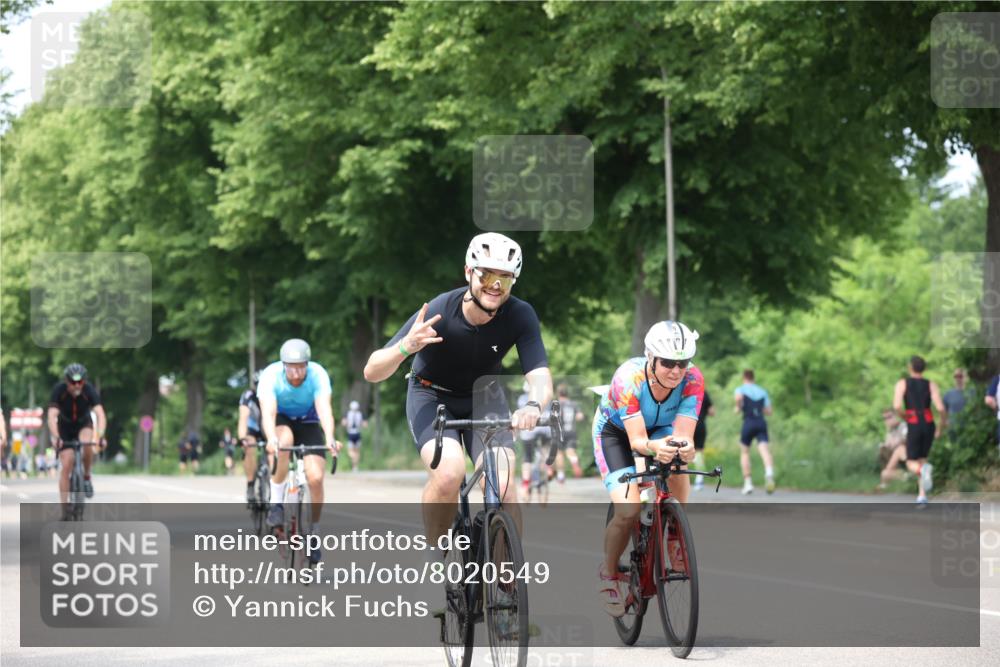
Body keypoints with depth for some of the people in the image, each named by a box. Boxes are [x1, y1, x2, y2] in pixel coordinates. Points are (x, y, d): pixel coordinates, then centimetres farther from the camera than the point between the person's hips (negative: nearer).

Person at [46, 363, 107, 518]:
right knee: (66, 466, -12)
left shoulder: (90, 390, -27)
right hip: (64, 427, 0)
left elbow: (100, 415, -35)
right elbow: (52, 417, -35)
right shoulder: (59, 390, -27)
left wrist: (100, 436, -50)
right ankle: (64, 508, -4)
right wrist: (56, 438, -50)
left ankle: (86, 477, -9)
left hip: (83, 424, 0)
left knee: (87, 444, -34)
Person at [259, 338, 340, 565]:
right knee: (284, 441, -37)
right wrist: (271, 439, -61)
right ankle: (276, 503, -21)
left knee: (315, 477, -17)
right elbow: (268, 412, -41)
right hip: (280, 420, -1)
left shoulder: (318, 375, -28)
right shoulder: (270, 375, -29)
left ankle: (312, 534, 4)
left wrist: (330, 439, -59)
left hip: (308, 421, 1)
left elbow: (324, 409, -41)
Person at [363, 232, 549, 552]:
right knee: (449, 472, -31)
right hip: (432, 396, -2)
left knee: (502, 488, -21)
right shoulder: (438, 312, -29)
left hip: (484, 397, 2)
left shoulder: (520, 315, -23)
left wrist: (533, 406, -53)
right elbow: (372, 372, -28)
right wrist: (406, 347, -50)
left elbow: (540, 376, -30)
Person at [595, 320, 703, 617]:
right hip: (615, 432, -3)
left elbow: (683, 433, -36)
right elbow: (636, 440, -40)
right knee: (628, 511, -22)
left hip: (659, 430, 3)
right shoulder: (629, 378, -37)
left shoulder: (692, 379, -29)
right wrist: (654, 447, -63)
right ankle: (608, 574, 6)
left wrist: (684, 446, -60)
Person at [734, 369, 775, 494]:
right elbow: (768, 411, 19)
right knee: (764, 450, -15)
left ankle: (748, 483, 9)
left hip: (749, 423, -2)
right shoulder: (762, 391, 19)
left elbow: (739, 397, -20)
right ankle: (769, 473, -46)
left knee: (744, 452, 16)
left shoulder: (741, 389, 6)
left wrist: (738, 408, -1)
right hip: (762, 423, 2)